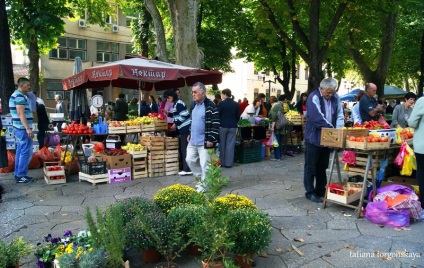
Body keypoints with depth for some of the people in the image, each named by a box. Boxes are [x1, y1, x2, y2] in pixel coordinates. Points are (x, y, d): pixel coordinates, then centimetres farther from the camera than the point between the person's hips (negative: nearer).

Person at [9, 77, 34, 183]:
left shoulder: (15, 95, 19)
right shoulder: (20, 96, -15)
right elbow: (21, 113, -24)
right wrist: (28, 128, -27)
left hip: (19, 128, 11)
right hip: (23, 129, -11)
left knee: (20, 151, 13)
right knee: (26, 152, -6)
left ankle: (18, 174, 19)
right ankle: (21, 176, -2)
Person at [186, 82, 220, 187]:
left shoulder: (211, 106, -15)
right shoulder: (194, 106, 11)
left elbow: (215, 125, -17)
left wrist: (211, 139, -20)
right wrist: (190, 134, 21)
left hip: (204, 142, -8)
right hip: (193, 141, 8)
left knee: (204, 164, -1)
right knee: (190, 160, 13)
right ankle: (200, 176, 32)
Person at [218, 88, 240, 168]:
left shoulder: (222, 103, -9)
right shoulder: (236, 104, 3)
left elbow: (218, 114, -6)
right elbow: (238, 116, 6)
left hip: (223, 126, -3)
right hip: (233, 126, 3)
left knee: (222, 144, 8)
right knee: (230, 144, 5)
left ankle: (222, 162, 12)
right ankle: (229, 163, 5)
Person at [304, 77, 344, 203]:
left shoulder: (335, 97, 6)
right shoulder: (314, 98, -14)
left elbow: (340, 115, 2)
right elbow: (318, 118, -24)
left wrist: (339, 129, -14)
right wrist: (332, 128, -24)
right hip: (313, 137, -6)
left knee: (322, 166, 15)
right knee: (311, 167, 2)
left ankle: (321, 191, 26)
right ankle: (310, 192, 12)